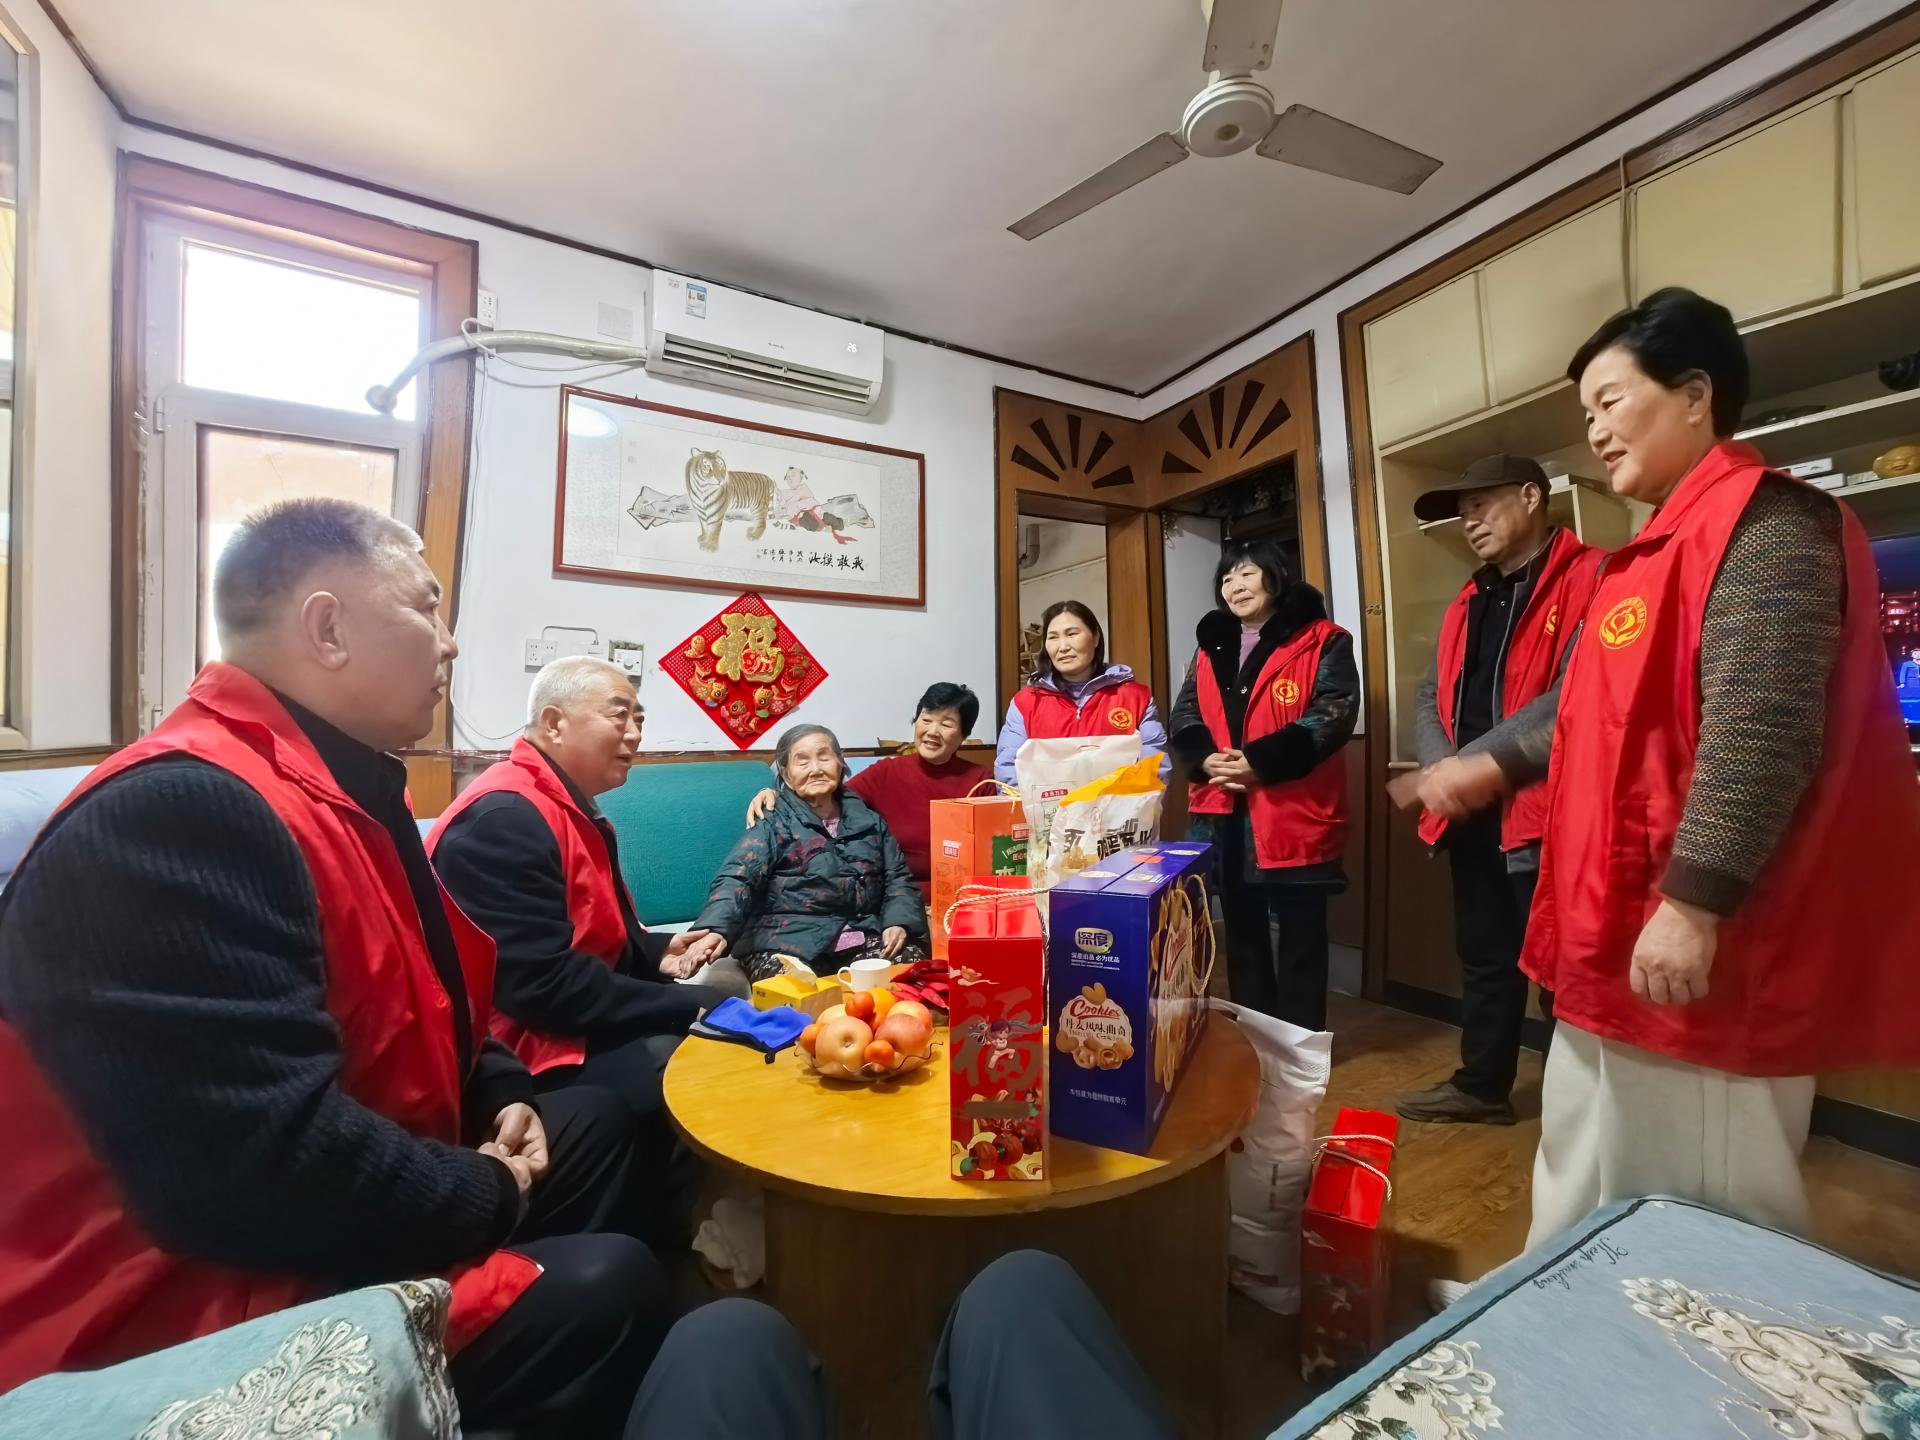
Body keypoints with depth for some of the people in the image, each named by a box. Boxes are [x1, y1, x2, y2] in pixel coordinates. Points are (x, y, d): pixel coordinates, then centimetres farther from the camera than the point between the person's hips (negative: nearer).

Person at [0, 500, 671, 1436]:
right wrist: (488, 1194, -18)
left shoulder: (342, 786, 6)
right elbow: (267, 1169, -35)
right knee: (607, 1288, -19)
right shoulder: (180, 810, -29)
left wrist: (500, 1095, 2)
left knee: (593, 1121, 16)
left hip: (325, 1214, 10)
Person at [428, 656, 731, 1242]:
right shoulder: (506, 818, -22)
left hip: (570, 1026, 11)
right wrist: (693, 1007, -23)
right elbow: (542, 985, -27)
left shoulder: (573, 810, 12)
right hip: (524, 1052, -10)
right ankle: (668, 1234, 2)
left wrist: (657, 953, -2)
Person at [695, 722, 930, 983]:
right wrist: (715, 931, -32)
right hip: (788, 942, -3)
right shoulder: (773, 823, 3)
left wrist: (899, 923, -7)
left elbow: (898, 878, 15)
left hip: (864, 938, 4)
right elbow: (736, 879, -12)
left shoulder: (869, 821, 15)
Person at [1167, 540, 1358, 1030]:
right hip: (1222, 813, 5)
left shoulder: (1323, 641, -1)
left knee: (1300, 938, 8)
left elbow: (1333, 716, -12)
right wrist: (1205, 759, -11)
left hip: (1294, 814, -5)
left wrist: (1261, 762, -22)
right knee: (1241, 933, 16)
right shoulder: (1210, 645, 14)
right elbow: (1184, 716, 9)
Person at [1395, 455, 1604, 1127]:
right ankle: (1481, 1085, 34)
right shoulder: (1469, 602, 18)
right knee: (1484, 958, 18)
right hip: (1473, 814, 8)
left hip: (1547, 812, -8)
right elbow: (1431, 696, 14)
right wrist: (1442, 766, -3)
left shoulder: (1590, 580, -7)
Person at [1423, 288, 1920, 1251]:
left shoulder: (1763, 524, -13)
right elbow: (1588, 705, 20)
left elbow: (1760, 729, -24)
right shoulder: (1666, 542, 17)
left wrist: (1694, 901, -26)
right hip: (1621, 935, 10)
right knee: (1591, 1183, 22)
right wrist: (1493, 764, 10)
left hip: (1704, 946, -10)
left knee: (1709, 1208, 9)